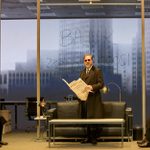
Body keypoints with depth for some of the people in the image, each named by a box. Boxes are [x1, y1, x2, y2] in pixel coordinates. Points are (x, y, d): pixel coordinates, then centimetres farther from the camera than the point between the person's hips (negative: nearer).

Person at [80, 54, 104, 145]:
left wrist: (92, 87, -22)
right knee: (86, 118, 6)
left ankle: (94, 137, 0)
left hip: (93, 99, -6)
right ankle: (88, 137, 13)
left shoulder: (97, 71, 1)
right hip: (84, 98, 6)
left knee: (93, 118, -7)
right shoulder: (82, 72, 20)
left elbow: (101, 84, -7)